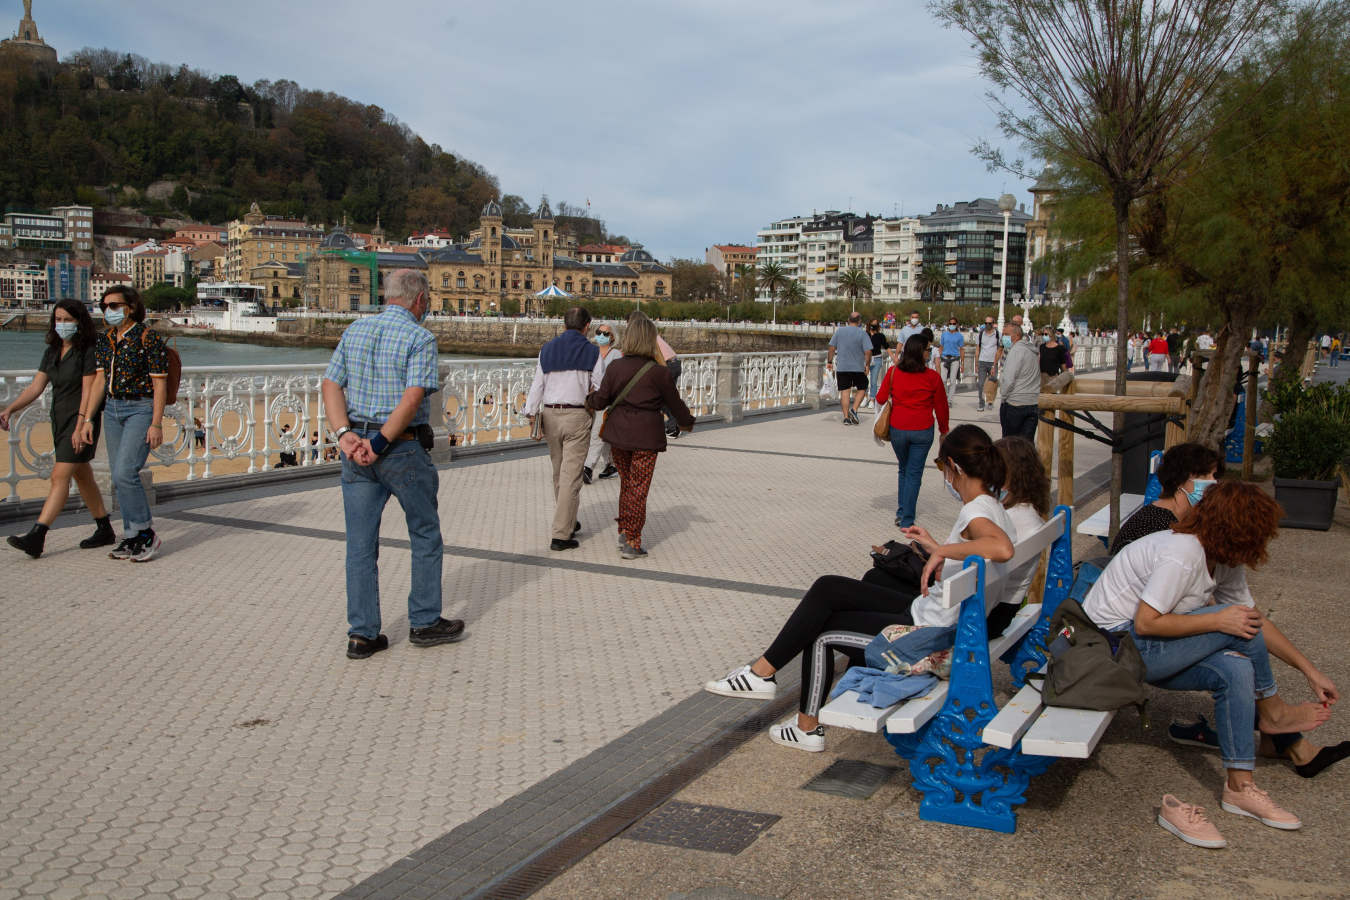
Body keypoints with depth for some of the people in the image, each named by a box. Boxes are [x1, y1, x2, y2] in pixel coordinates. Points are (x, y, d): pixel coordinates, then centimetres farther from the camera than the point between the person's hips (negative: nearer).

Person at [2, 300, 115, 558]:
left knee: (60, 476, -14)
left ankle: (36, 537, -19)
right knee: (82, 476, 14)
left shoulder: (88, 352, -12)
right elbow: (36, 386, 6)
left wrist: (80, 427, -22)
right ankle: (105, 531, 24)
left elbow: (88, 392, -16)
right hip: (59, 420, 9)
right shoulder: (52, 352, 11)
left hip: (81, 420, -8)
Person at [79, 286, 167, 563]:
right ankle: (132, 538, 15)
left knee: (125, 472, -16)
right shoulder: (104, 340, 9)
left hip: (141, 409, -7)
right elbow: (99, 380, 12)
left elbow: (160, 383, -12)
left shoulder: (149, 338, -11)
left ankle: (147, 535, -4)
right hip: (113, 409, 7)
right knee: (119, 477, 7)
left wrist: (157, 424, -16)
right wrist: (88, 419, 8)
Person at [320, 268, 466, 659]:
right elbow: (413, 397, -21)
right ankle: (424, 623, 20)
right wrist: (380, 443, -18)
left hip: (356, 448, 6)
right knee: (425, 536, 12)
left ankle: (362, 634, 11)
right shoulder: (420, 338, -9)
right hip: (404, 450, -5)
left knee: (361, 544, 8)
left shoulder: (355, 331, 10)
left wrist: (344, 435, -7)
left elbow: (330, 385, 2)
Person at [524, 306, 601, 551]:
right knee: (571, 475, -4)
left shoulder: (546, 349, 7)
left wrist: (531, 413, 6)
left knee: (559, 473, 18)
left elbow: (537, 384, 5)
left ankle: (568, 522, 32)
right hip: (577, 415, -4)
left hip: (550, 414, 4)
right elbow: (601, 388, -4)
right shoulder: (592, 352, -2)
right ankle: (561, 535, -7)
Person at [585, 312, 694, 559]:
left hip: (618, 432, 4)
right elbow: (675, 403, 0)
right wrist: (688, 422, 19)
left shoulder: (615, 367, -3)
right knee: (638, 487, 3)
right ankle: (632, 543, 6)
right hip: (646, 436, -4)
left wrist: (588, 401, 22)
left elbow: (601, 400, -1)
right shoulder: (659, 372, -10)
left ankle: (624, 532, 25)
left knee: (626, 482, 20)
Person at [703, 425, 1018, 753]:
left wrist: (942, 551, -32)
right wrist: (936, 547, 18)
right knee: (828, 588, 8)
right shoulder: (992, 509, 7)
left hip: (929, 634, -10)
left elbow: (1002, 549, -45)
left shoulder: (976, 511, -22)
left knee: (821, 631, 0)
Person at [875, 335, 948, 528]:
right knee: (914, 474, 6)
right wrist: (943, 430, 15)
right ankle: (907, 520, 5)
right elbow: (941, 407, 1)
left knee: (903, 470, 22)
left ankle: (901, 512, 21)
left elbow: (880, 398, 2)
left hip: (898, 430, 2)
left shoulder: (894, 373, -5)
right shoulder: (932, 377, -8)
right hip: (922, 432, -2)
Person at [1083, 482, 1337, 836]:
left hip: (1146, 649, 9)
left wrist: (1311, 672, 11)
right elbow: (1145, 623, -28)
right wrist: (1219, 621, -23)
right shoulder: (1182, 553, -25)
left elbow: (1258, 622, 13)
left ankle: (1240, 787, -9)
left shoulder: (1225, 561, 5)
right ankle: (1274, 713, 5)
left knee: (1236, 670, -15)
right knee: (1237, 624, -17)